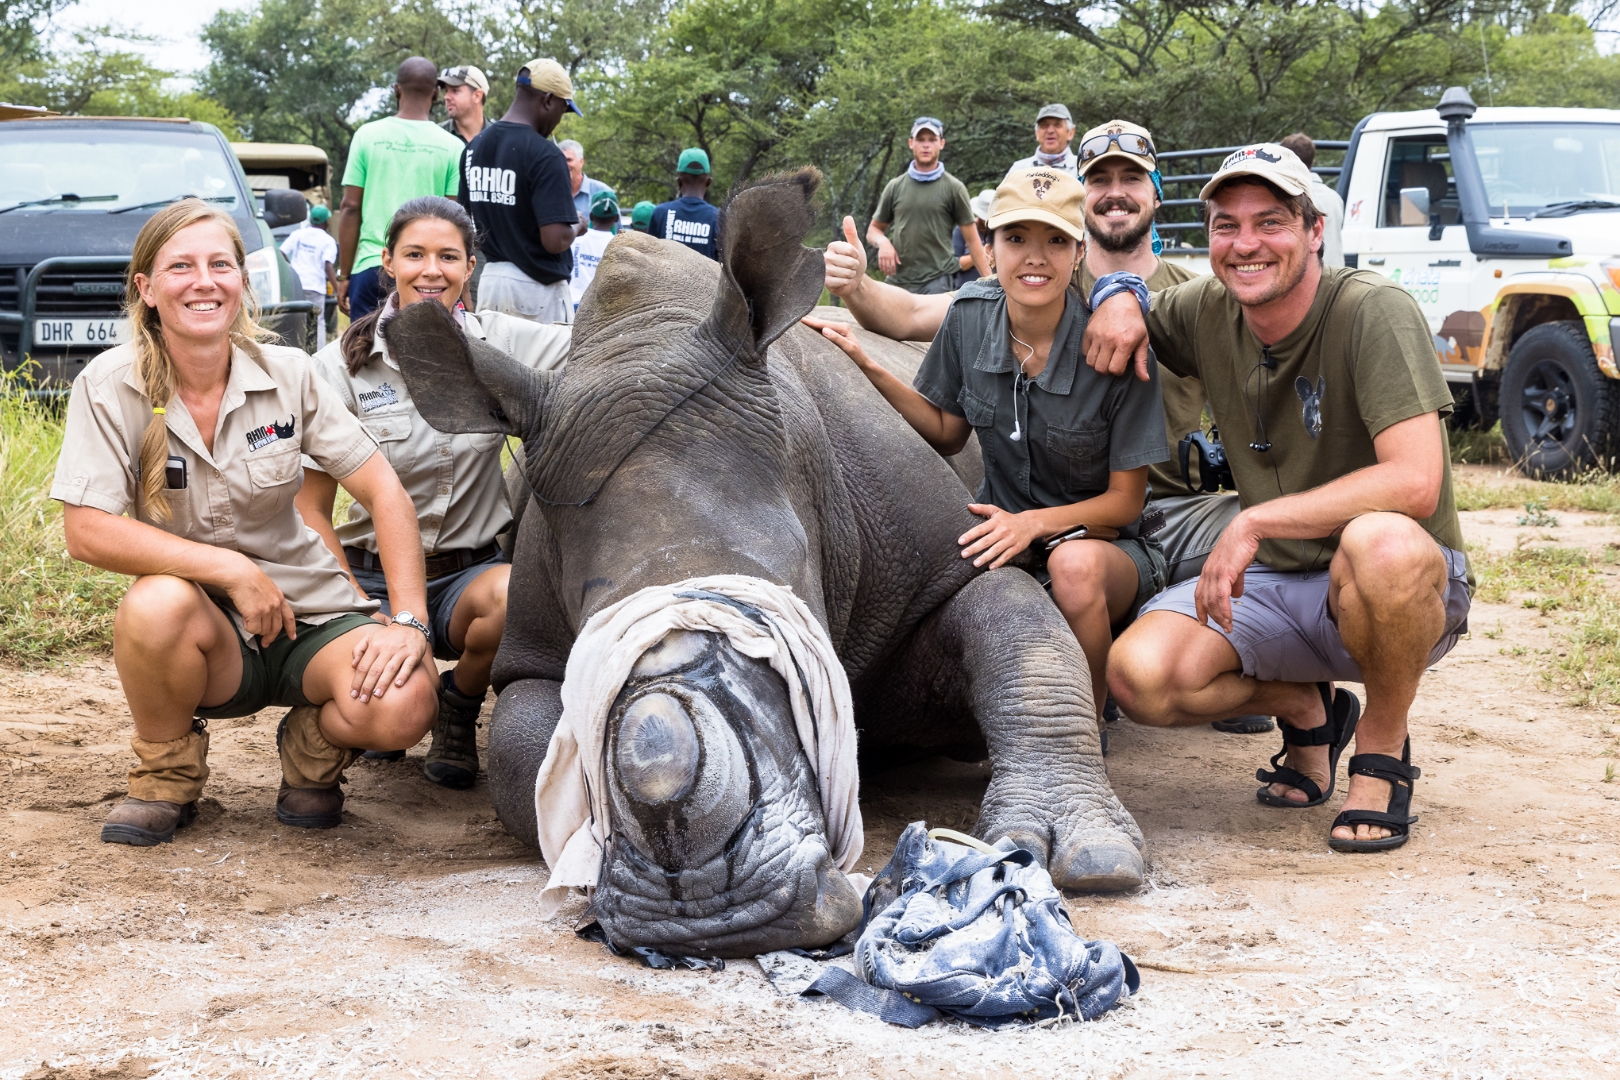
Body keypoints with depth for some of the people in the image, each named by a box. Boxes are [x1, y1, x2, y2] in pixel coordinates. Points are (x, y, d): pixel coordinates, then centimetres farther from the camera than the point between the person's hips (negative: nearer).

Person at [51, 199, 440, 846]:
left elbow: (384, 491, -4)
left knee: (402, 708, -29)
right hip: (204, 634, -1)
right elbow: (88, 532, -17)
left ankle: (312, 746, 10)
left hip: (310, 615, 1)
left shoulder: (287, 375, -4)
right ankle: (167, 776, -5)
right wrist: (232, 569, -24)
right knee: (158, 603, -37)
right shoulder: (110, 387, -10)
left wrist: (408, 621, -17)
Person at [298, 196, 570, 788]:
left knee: (513, 597, -35)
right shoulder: (341, 367, -5)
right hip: (371, 577, -1)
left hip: (469, 574, 1)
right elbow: (311, 511, -5)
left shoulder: (498, 342, 0)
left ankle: (459, 707, 1)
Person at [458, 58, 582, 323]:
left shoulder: (475, 147, 7)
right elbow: (556, 240, -21)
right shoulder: (544, 154, -17)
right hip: (539, 288, -7)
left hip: (490, 279, 7)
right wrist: (576, 226, -1)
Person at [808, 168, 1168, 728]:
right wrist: (869, 367, -4)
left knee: (1075, 562, -38)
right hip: (1005, 523, 4)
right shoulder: (970, 316, -7)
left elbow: (1125, 499, -12)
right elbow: (947, 433, 9)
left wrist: (1034, 523, -28)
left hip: (1105, 540, -3)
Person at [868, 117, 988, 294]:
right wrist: (883, 242, -7)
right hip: (899, 281, 3)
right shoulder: (895, 187, 10)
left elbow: (972, 239, 2)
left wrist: (988, 280, -6)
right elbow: (873, 229, 17)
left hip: (939, 281, -3)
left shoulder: (953, 188, 2)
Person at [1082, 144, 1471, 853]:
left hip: (1418, 593, -5)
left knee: (1381, 542, -41)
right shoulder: (1207, 314, 0)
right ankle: (1306, 711, 10)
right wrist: (1115, 298, -4)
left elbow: (1415, 483, -29)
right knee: (1140, 675, -22)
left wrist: (1254, 522, -29)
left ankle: (1382, 748, -11)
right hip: (1276, 585, 5)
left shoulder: (1374, 313, -18)